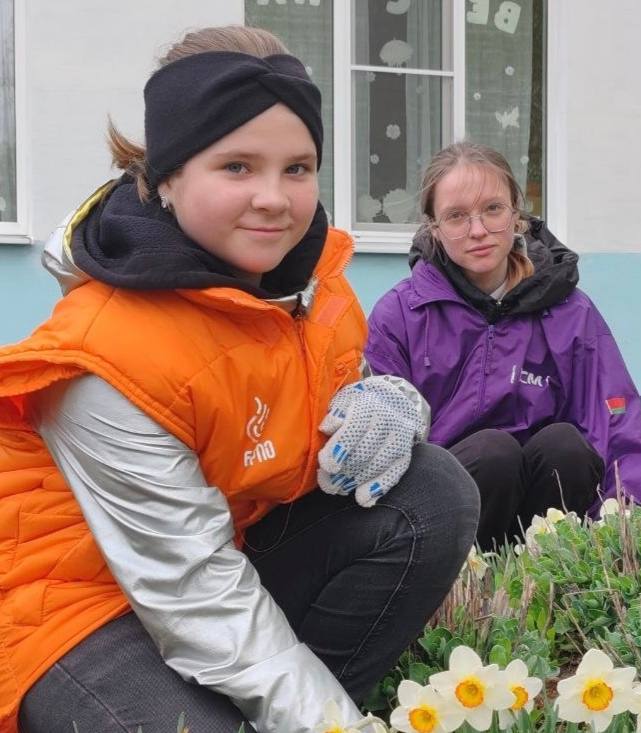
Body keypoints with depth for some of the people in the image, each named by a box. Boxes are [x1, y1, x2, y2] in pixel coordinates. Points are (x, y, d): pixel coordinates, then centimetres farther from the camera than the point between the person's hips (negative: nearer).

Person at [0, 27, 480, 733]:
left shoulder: (313, 270, -6)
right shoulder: (109, 356, -27)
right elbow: (193, 587, -27)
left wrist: (385, 405, -16)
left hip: (240, 538, 7)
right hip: (76, 594, -7)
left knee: (435, 495, -10)